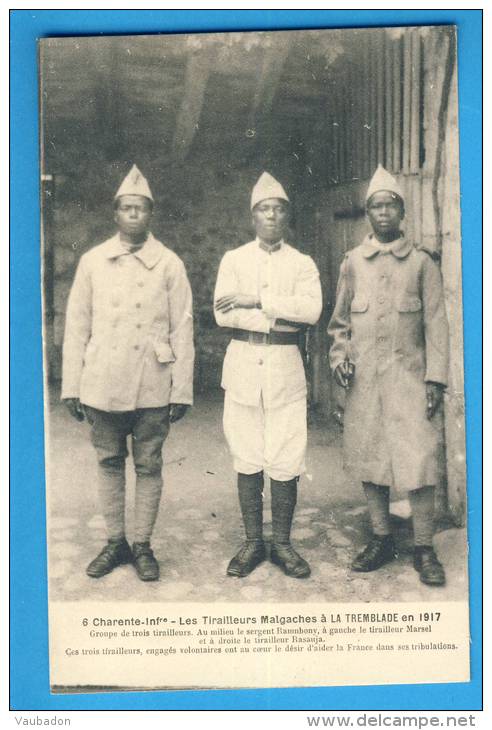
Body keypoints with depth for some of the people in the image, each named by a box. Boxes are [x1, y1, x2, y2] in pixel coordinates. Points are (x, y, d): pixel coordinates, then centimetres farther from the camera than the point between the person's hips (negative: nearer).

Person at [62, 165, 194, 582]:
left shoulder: (169, 264, 2)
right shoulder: (92, 262, 6)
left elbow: (182, 330, 1)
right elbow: (76, 327, 6)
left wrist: (182, 390, -4)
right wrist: (71, 387, 2)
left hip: (153, 388, -1)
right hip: (103, 386, 2)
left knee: (149, 466, 5)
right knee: (109, 463, 10)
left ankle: (143, 546, 19)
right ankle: (115, 542, 24)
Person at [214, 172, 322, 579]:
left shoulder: (302, 264, 9)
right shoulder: (233, 260, 10)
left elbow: (311, 309, -10)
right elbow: (222, 314, -5)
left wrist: (257, 300, -13)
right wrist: (279, 316, -10)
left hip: (285, 367, 0)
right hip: (243, 365, 1)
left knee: (286, 462, -1)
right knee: (248, 461, 4)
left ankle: (282, 544, 14)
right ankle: (253, 543, 17)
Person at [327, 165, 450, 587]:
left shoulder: (422, 262, 4)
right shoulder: (353, 262, 10)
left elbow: (436, 324, 2)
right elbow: (340, 321, 16)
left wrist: (435, 378, -6)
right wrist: (339, 356, -1)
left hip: (409, 377, -2)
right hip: (364, 379, 3)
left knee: (419, 460, -6)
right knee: (369, 459, 7)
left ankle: (424, 549, 7)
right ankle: (381, 540, 22)